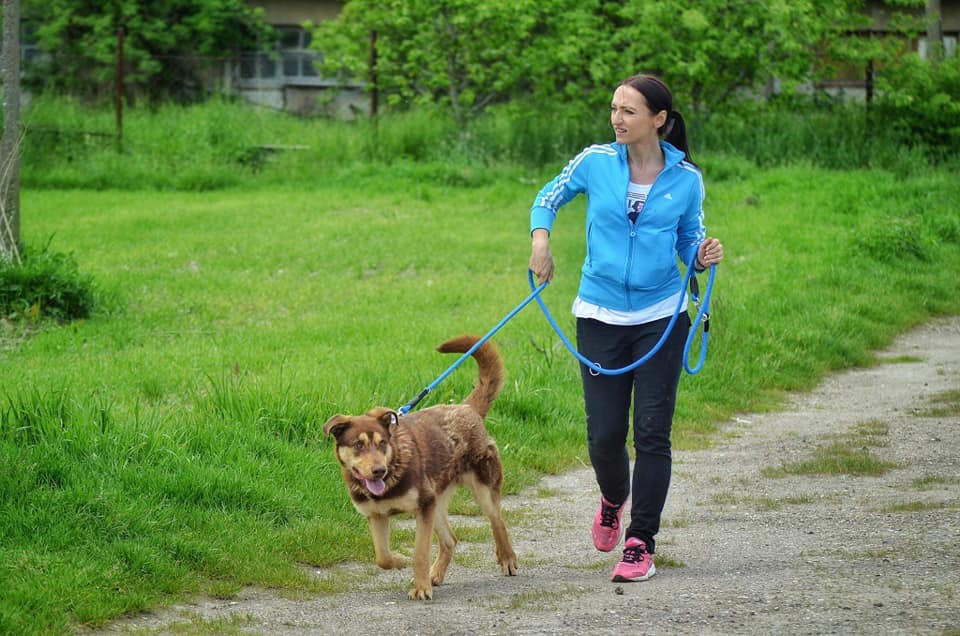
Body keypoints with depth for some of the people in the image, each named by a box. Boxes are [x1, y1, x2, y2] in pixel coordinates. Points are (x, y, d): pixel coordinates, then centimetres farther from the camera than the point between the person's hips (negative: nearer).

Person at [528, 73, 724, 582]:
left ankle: (641, 544, 5)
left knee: (652, 433, -4)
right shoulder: (596, 162, -3)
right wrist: (540, 237, -5)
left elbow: (688, 242, 8)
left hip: (662, 316, -1)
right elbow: (548, 197, 13)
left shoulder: (686, 178, -3)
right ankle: (613, 499, 36)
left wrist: (704, 256, -14)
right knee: (604, 434, 1)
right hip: (601, 316, 1)